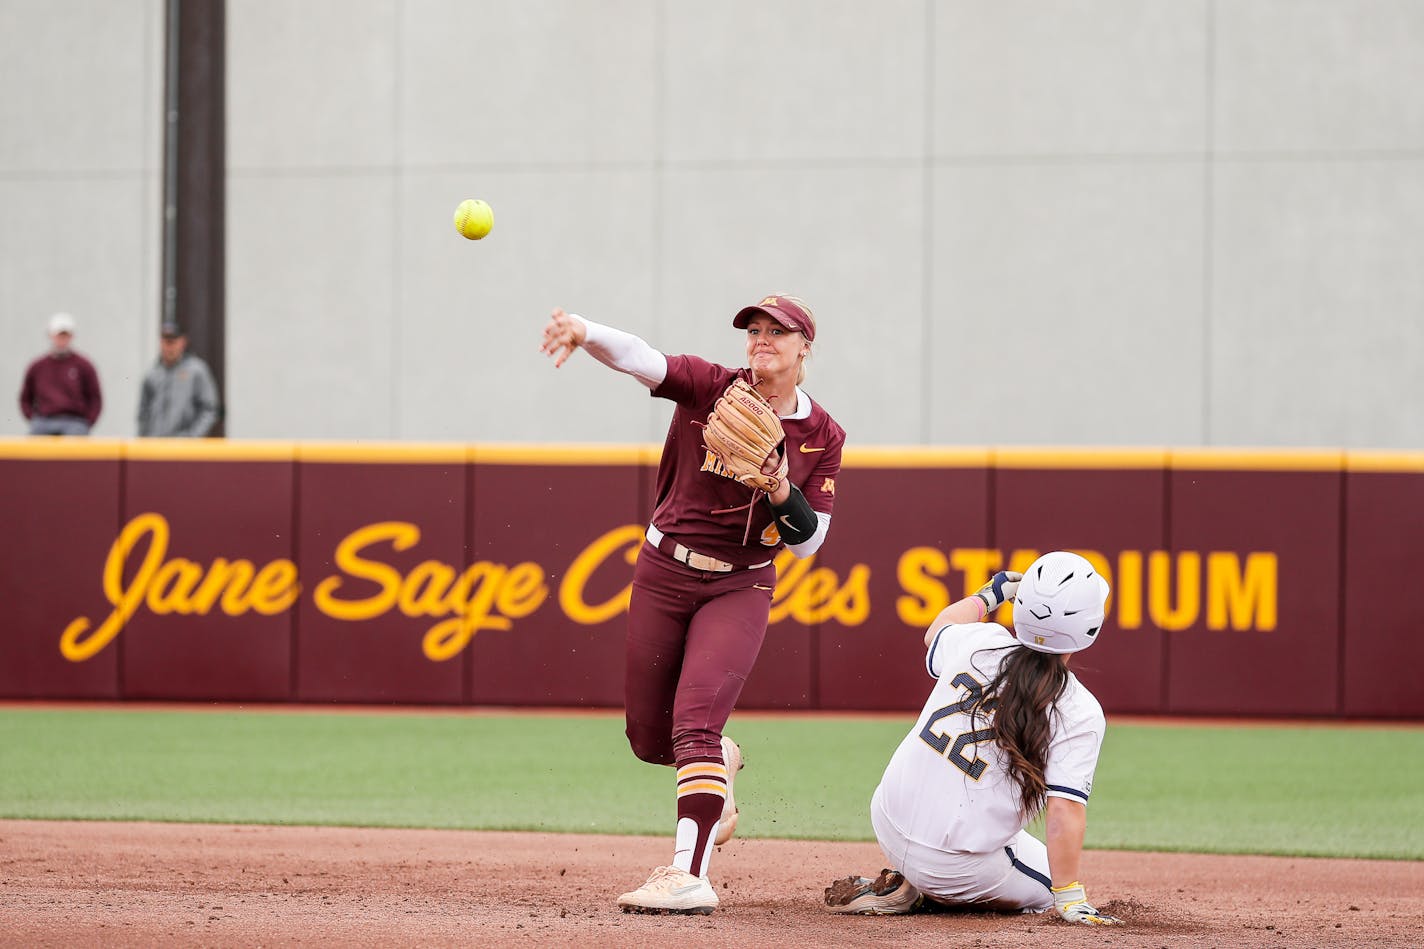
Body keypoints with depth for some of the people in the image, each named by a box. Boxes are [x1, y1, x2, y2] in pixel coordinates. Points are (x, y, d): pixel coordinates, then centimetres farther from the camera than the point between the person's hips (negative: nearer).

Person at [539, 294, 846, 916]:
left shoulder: (822, 437, -2)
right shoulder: (712, 388, -6)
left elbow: (807, 543, -2)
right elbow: (639, 358, -25)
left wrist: (782, 492, -23)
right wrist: (586, 333, -45)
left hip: (739, 589, -2)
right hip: (662, 577, 2)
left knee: (695, 720, -21)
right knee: (649, 738, 9)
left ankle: (689, 875, -27)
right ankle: (717, 762, 44)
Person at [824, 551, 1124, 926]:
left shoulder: (980, 643, -3)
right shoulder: (1080, 713, -15)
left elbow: (939, 629, 23)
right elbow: (1064, 809, -21)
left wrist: (990, 595, 39)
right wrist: (1070, 900, -17)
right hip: (959, 864, -6)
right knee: (1048, 884, 22)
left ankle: (908, 886, 16)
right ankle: (922, 893, 1)